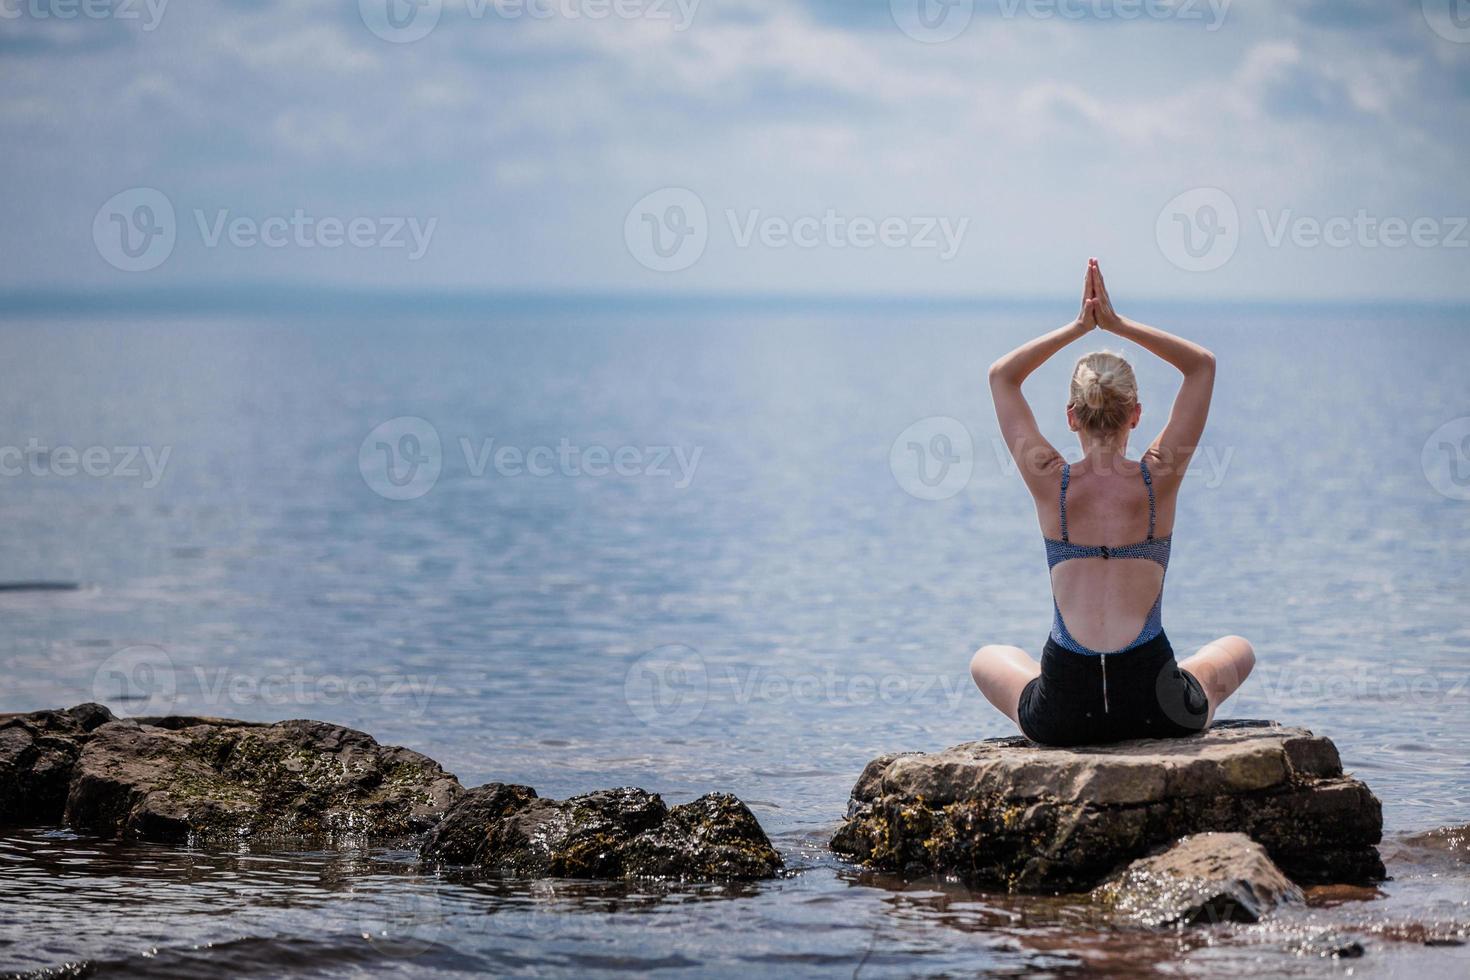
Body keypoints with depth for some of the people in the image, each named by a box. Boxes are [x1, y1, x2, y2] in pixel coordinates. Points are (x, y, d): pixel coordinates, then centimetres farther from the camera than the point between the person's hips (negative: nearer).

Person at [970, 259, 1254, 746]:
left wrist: (1079, 327, 11)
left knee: (987, 660, 35)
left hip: (1063, 716, 0)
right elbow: (1203, 365, 11)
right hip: (1157, 707, 0)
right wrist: (1118, 324, 6)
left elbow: (1002, 376, 14)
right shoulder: (1159, 478, -3)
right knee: (1238, 650, 34)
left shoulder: (1051, 482, -3)